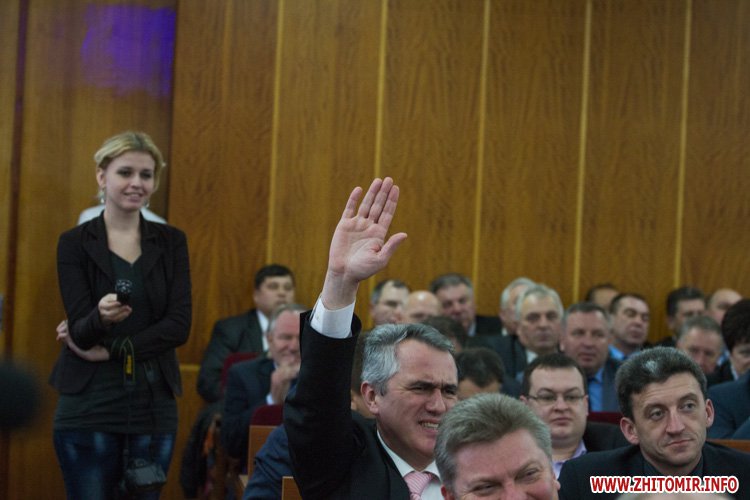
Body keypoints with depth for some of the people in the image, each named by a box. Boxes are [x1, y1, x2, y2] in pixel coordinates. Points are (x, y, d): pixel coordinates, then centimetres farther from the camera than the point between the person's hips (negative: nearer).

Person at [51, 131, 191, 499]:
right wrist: (101, 317, -32)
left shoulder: (171, 242, 7)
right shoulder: (75, 243, 0)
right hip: (89, 406, -2)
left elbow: (179, 326, -3)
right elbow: (80, 329, -10)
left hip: (153, 405, 2)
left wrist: (110, 350, -11)